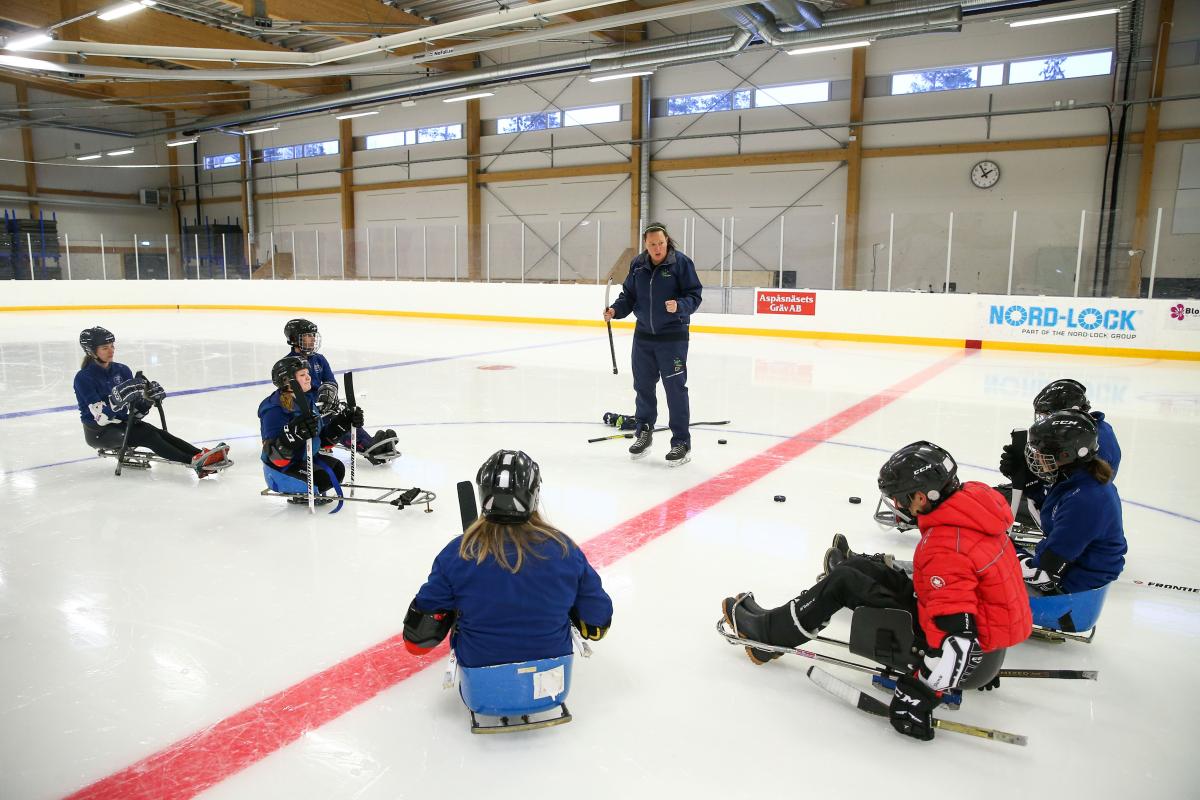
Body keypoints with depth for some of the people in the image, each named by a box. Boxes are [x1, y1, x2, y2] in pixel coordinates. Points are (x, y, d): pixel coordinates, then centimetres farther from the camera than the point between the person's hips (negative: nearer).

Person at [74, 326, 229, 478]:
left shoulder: (122, 370, 4)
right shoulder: (83, 378, -14)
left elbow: (135, 410, 4)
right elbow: (101, 417, -23)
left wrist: (147, 399, -16)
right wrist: (118, 400, -37)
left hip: (121, 422, 6)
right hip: (98, 432, -6)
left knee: (158, 432, -21)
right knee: (147, 436, -27)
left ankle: (203, 455, -39)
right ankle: (195, 461, -44)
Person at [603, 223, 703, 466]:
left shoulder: (681, 262, -9)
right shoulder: (637, 264, 4)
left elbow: (694, 295, -10)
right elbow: (629, 295, 11)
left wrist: (679, 306, -28)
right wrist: (615, 310, -6)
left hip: (673, 336, -5)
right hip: (643, 335, 5)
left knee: (675, 389, -3)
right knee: (643, 385, 13)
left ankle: (681, 443, 6)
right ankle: (644, 433, 31)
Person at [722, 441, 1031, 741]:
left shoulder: (946, 546, -31)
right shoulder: (973, 497, -3)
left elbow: (957, 635, -34)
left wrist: (919, 696, -26)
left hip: (970, 660, -9)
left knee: (842, 583, -7)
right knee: (858, 567, 13)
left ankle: (767, 634, 10)